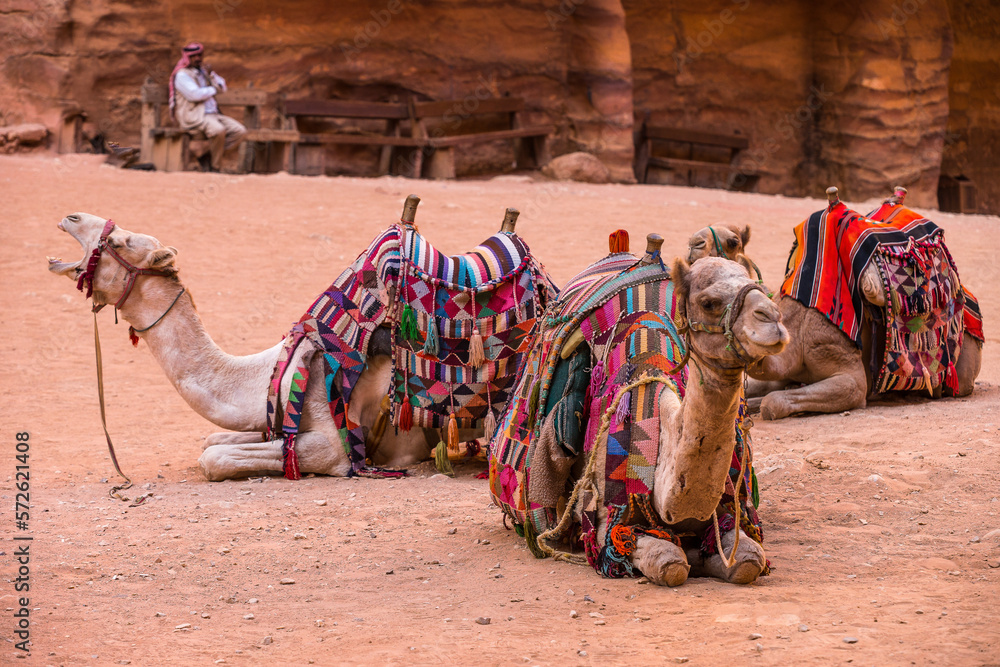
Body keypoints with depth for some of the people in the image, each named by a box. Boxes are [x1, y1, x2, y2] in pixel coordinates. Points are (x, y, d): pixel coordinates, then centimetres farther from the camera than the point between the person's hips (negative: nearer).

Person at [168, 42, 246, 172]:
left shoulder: (203, 71, 20)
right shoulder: (182, 75, -5)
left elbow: (222, 88, 14)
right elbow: (194, 94, -20)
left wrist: (211, 74, -4)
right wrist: (213, 90, -3)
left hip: (212, 114, 9)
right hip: (193, 116, -9)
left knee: (240, 131, -10)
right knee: (218, 130, -36)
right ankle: (215, 167, -16)